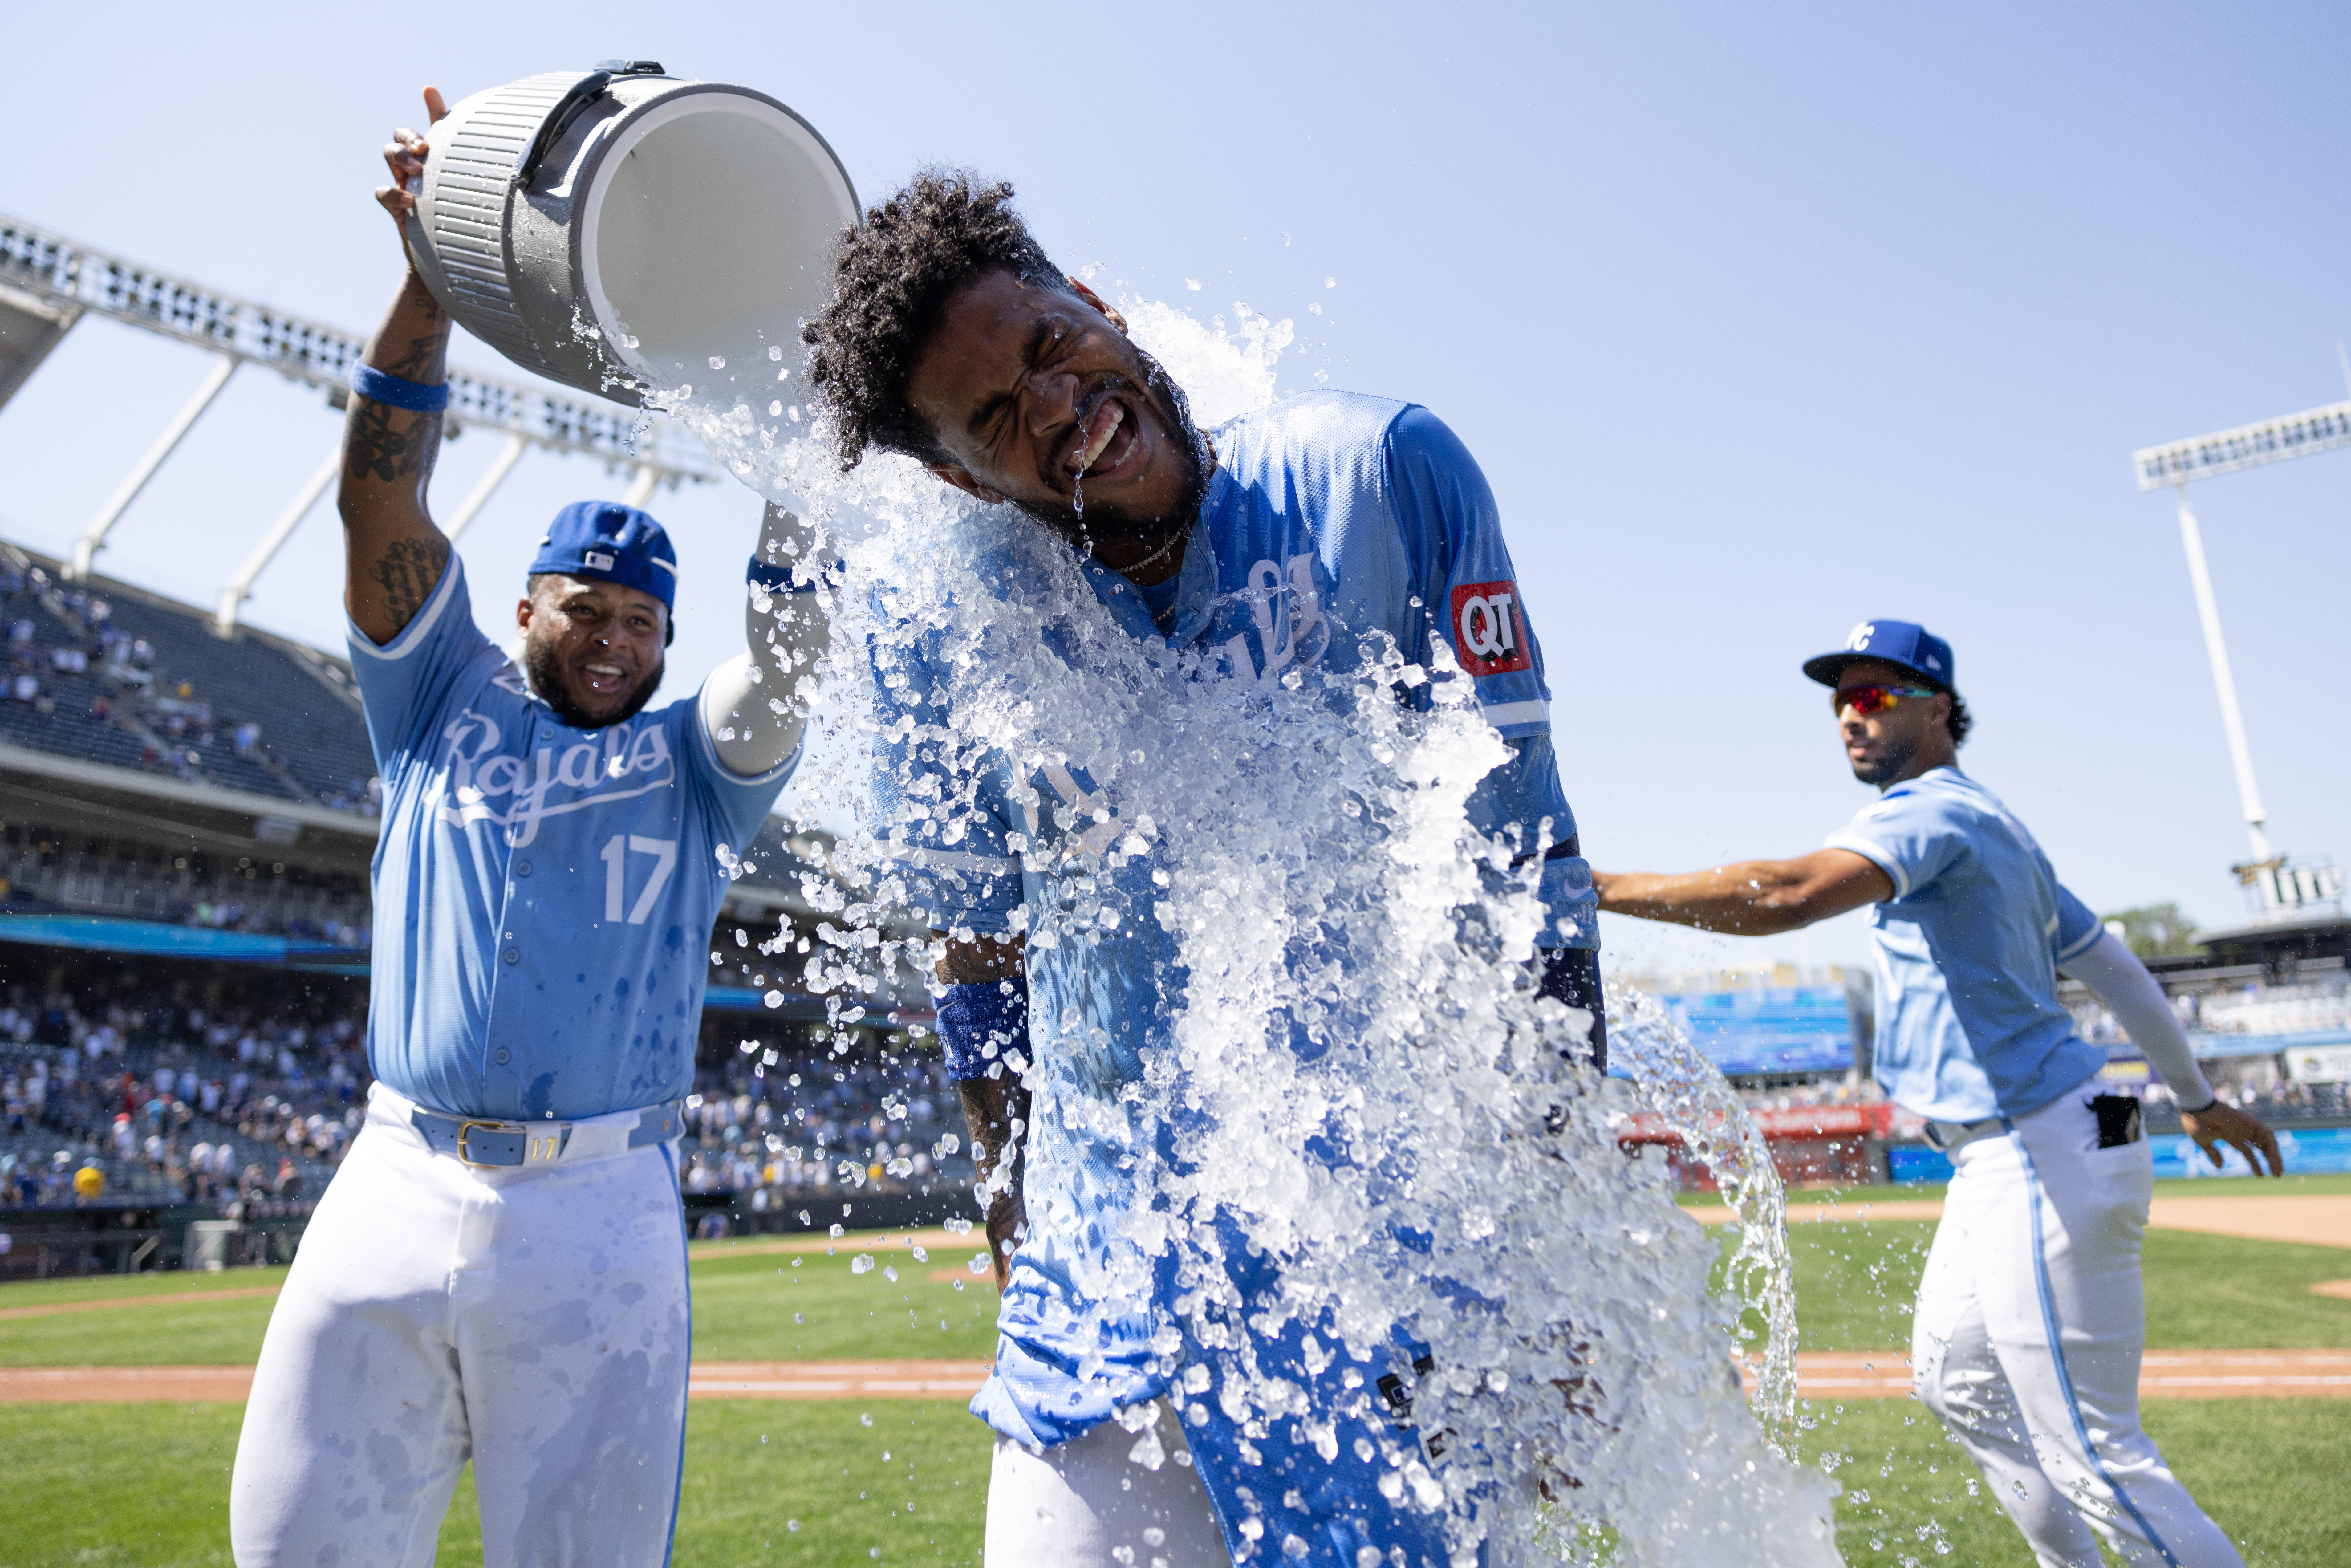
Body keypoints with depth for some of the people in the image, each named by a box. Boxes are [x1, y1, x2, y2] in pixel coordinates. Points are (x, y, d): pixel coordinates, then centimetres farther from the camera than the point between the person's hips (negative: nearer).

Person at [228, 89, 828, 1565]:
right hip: (393, 1189, 2)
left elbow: (787, 649, -3)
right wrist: (433, 274, -3)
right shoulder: (449, 706, 16)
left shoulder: (695, 757, 13)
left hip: (601, 1225, -1)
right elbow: (383, 500, 7)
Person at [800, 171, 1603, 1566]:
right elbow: (982, 967, 8)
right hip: (1115, 1272, 2)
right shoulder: (941, 634, -4)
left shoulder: (1381, 475, -9)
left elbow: (1527, 868, -8)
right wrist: (1026, 1254, 9)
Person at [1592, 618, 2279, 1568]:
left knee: (2087, 1447, -2)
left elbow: (1786, 895, -37)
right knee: (1957, 1381, 24)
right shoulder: (1990, 828, 16)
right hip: (2006, 1162, 11)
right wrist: (2199, 1098, 33)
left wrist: (1600, 889, -36)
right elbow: (2117, 971, 23)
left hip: (2044, 1162, -11)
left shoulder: (1935, 811, -16)